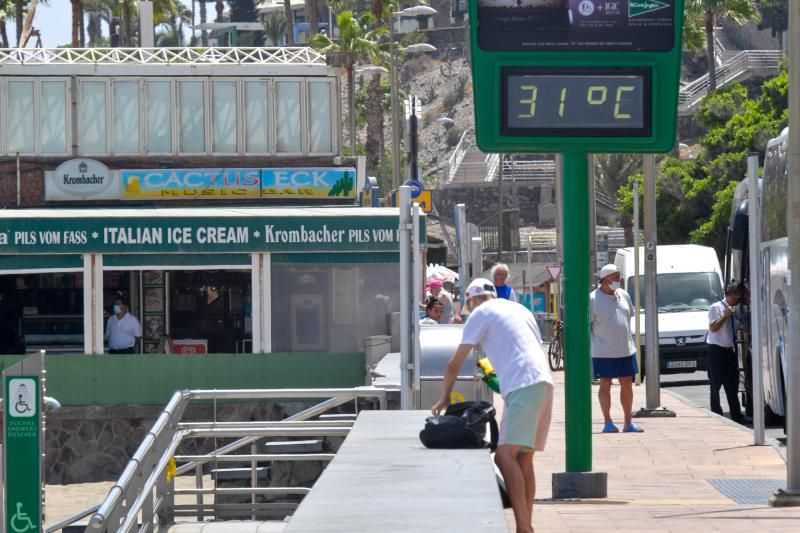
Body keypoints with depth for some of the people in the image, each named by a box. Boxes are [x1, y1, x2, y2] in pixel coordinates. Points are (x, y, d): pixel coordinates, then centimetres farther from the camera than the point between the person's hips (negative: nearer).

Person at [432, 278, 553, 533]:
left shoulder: (480, 313, 6)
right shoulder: (518, 309, 27)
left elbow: (454, 365, 9)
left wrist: (444, 398, 22)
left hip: (523, 386, -8)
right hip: (543, 383, 8)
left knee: (505, 456, -16)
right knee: (523, 460, 11)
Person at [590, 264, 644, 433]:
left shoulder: (623, 295, 10)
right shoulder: (593, 299, -8)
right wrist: (588, 347, -12)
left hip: (626, 349, 6)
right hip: (604, 351, -6)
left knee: (627, 384, 8)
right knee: (605, 385, 1)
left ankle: (629, 422, 15)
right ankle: (607, 422, 8)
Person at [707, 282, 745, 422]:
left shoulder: (735, 310, 11)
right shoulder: (716, 308, -7)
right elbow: (713, 328, -15)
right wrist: (726, 315, -18)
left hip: (730, 350, 6)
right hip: (717, 350, -6)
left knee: (732, 384, 7)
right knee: (716, 384, -1)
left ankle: (736, 415, 10)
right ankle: (716, 415, 3)